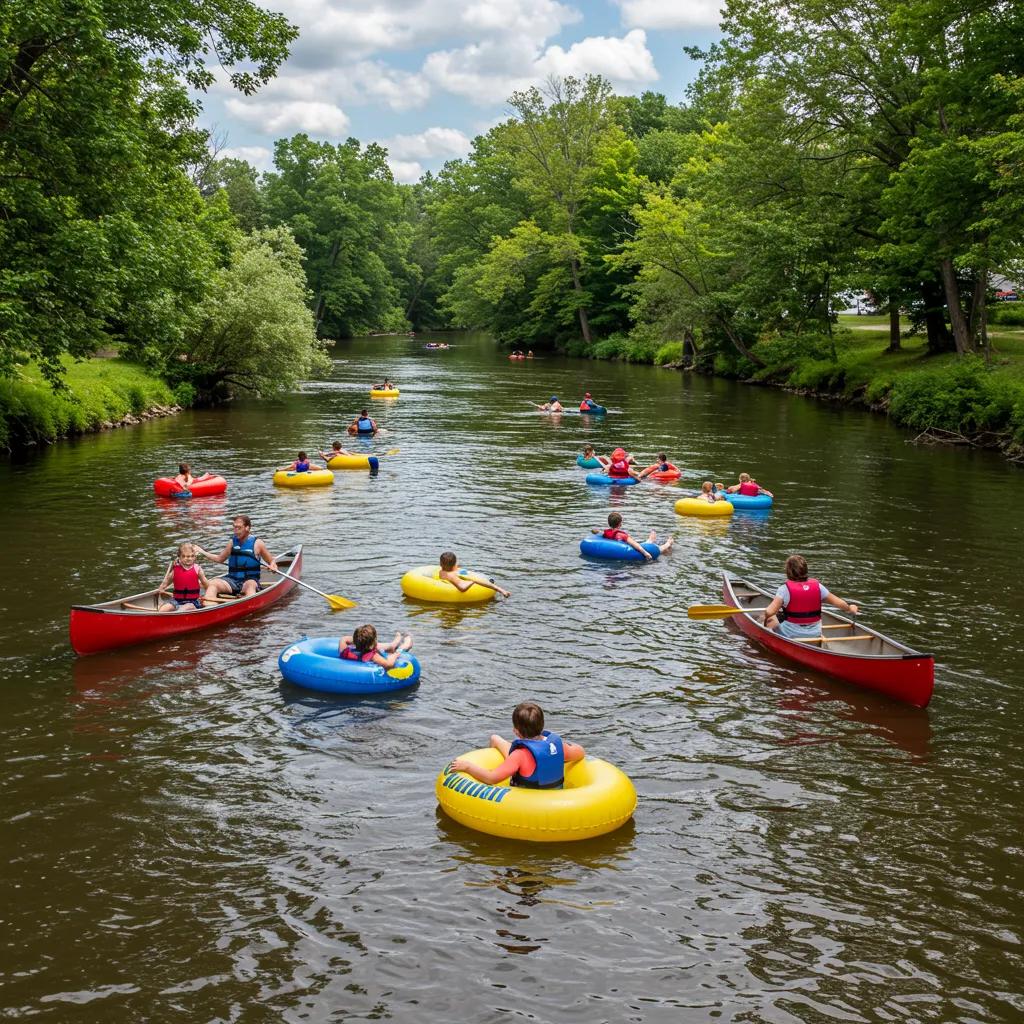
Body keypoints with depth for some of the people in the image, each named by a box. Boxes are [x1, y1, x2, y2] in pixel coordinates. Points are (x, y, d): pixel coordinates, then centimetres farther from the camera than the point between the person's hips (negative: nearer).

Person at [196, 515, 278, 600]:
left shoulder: (257, 543, 2)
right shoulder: (232, 542, 12)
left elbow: (272, 560, 10)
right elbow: (220, 559, 27)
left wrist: (272, 565, -13)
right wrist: (203, 552, 21)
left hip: (250, 580, -3)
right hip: (232, 580, 3)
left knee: (250, 586, -39)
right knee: (212, 584, -25)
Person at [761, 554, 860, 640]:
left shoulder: (785, 589, -16)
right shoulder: (817, 586, -5)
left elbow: (769, 612, -25)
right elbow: (839, 603, 4)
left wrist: (766, 615, -3)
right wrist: (850, 608, 24)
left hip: (791, 634, -4)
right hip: (815, 634, 4)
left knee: (770, 619, 21)